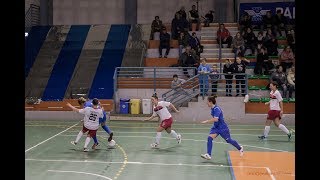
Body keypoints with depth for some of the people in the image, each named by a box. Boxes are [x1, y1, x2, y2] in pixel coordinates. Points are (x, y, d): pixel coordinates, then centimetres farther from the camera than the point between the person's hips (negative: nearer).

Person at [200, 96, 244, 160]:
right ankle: (208, 155, -14)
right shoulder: (212, 109, 2)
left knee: (229, 140, 10)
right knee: (210, 138, -12)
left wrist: (207, 121, -35)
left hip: (222, 128, -8)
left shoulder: (216, 109, -25)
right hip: (215, 127, 8)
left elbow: (216, 119, -36)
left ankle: (240, 148, 36)